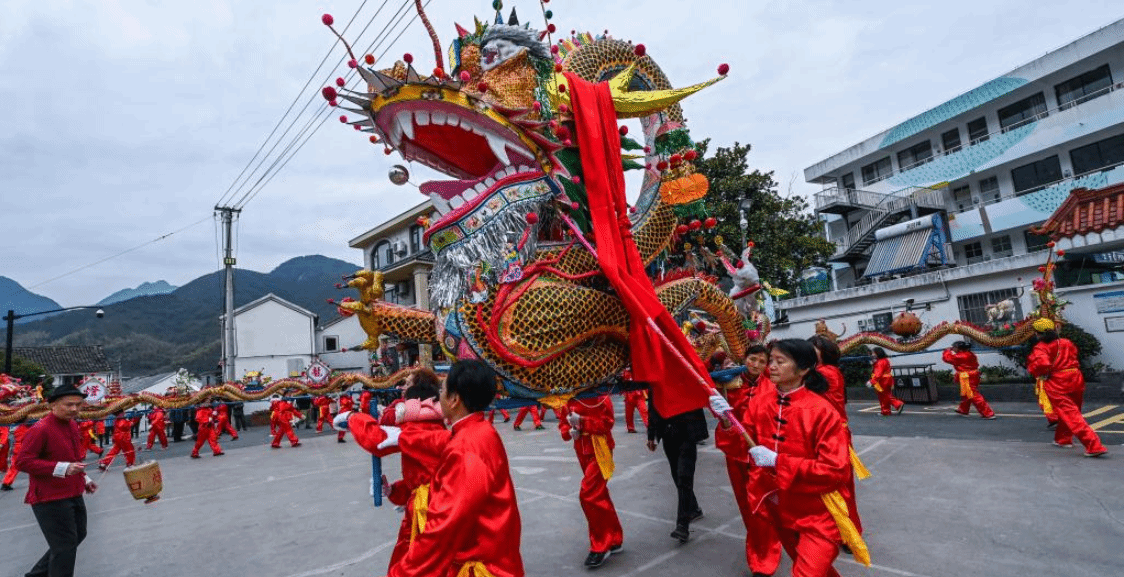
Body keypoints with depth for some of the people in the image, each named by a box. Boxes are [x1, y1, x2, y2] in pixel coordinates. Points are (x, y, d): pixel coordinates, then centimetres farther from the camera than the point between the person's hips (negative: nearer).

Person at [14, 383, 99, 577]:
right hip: (50, 499, -9)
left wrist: (84, 479, 17)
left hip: (74, 495, 9)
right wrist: (62, 469, -29)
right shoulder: (41, 429, -19)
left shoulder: (73, 425, 8)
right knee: (65, 546, -3)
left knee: (77, 535, 23)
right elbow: (22, 461, -21)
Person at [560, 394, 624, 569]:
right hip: (582, 451, 7)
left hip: (599, 450, -7)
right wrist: (569, 432, -10)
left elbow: (607, 422, -18)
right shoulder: (569, 399, 4)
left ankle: (601, 546, 1)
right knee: (599, 495, 15)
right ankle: (614, 539, 30)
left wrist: (582, 421, -27)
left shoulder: (600, 395, -14)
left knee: (588, 495, -13)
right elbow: (563, 423, 12)